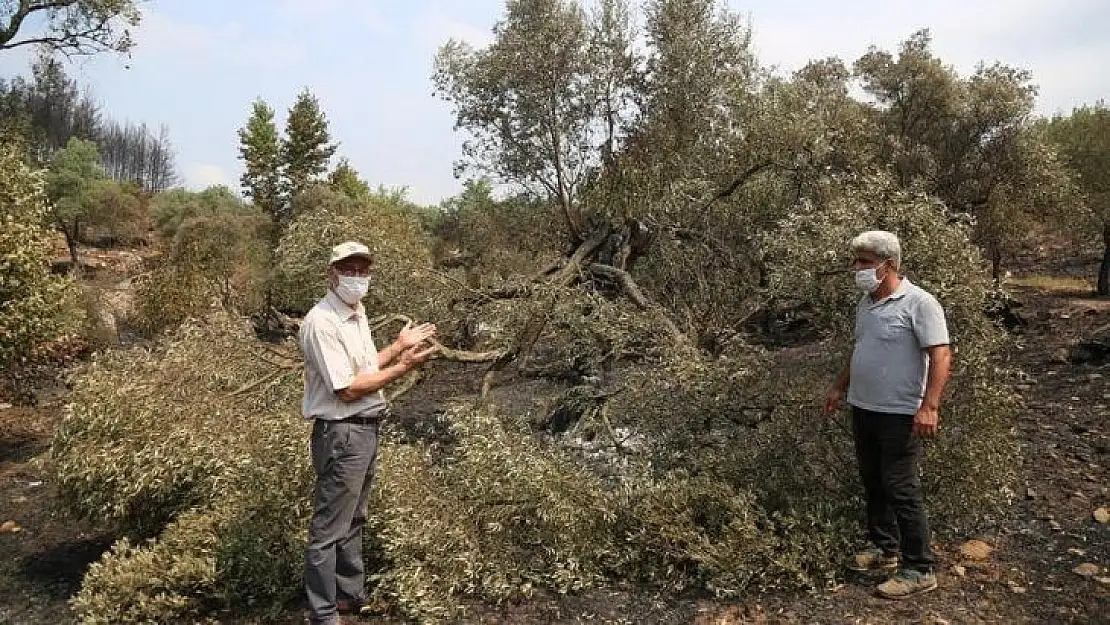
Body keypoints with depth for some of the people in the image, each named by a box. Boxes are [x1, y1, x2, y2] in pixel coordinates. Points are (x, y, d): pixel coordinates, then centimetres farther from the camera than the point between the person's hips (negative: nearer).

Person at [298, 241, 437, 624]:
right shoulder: (322, 322, -20)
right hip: (341, 435, -10)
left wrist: (398, 346, 12)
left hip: (366, 429, 10)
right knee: (328, 531, 2)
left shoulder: (357, 313, 10)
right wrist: (402, 366, -19)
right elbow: (347, 389, -23)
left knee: (352, 521, 22)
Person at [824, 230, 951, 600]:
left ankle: (920, 570, 10)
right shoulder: (865, 303, 11)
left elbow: (940, 356, -19)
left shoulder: (918, 303, -14)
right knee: (873, 484, 17)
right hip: (862, 409, 8)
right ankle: (885, 549, 33)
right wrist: (839, 388, 23)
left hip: (899, 415, -8)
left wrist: (929, 406, -26)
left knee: (902, 492, -3)